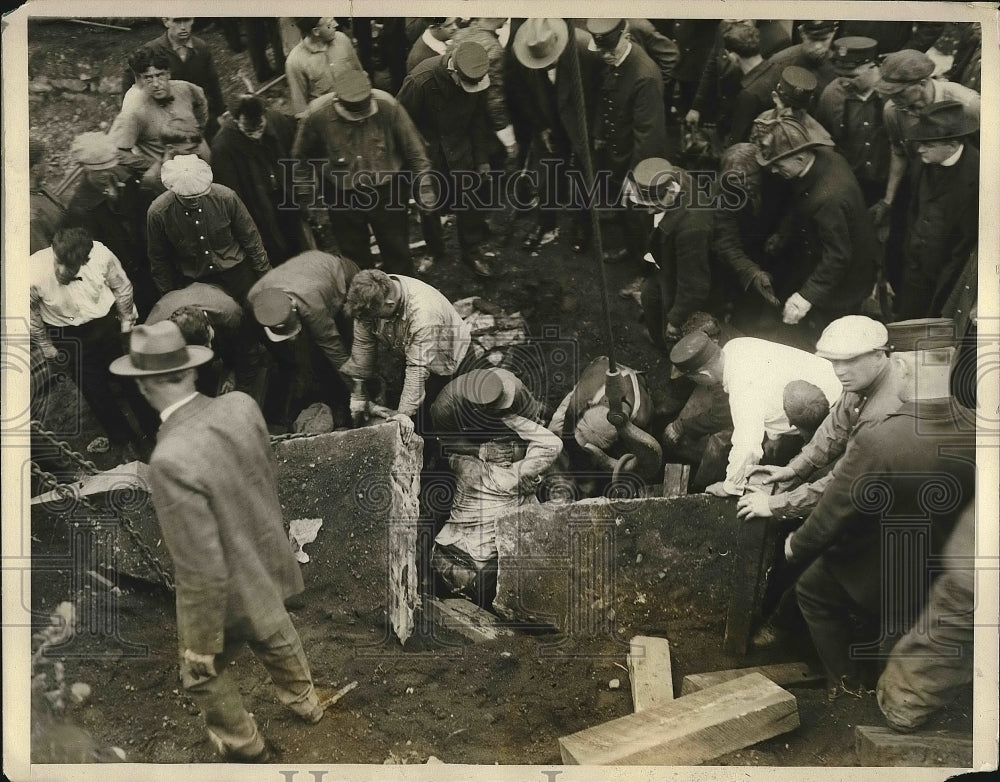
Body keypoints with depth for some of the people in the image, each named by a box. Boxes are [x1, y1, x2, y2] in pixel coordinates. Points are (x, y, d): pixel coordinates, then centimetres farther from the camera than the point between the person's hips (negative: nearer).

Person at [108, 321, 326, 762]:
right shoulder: (241, 406, -17)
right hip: (267, 561, 6)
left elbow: (203, 571, -30)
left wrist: (203, 643, -16)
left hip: (231, 592, -6)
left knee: (202, 673, 24)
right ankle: (304, 701, 62)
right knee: (273, 640, 35)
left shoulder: (171, 460, -36)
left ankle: (246, 751, 47)